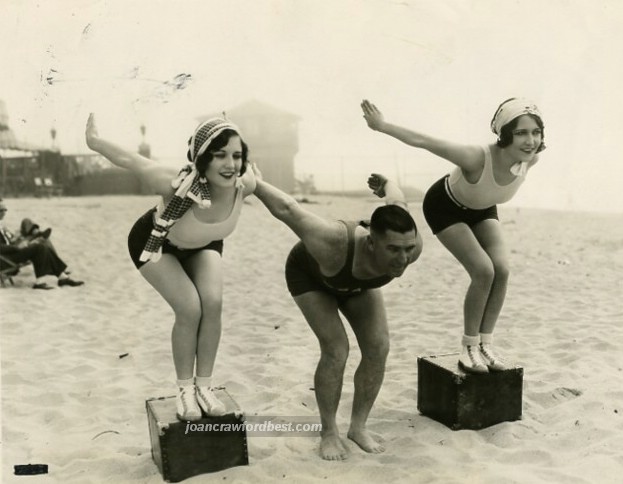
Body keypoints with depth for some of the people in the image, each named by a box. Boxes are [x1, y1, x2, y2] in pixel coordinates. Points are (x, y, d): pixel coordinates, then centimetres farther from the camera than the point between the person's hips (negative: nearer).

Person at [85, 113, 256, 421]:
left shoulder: (245, 184, -33)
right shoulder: (177, 185, -44)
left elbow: (249, 172, -7)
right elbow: (127, 160, -27)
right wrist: (93, 141, -10)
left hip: (202, 244, 4)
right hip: (156, 243, -4)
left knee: (213, 303, -15)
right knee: (190, 309, -18)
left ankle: (204, 386, 3)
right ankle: (185, 390, 4)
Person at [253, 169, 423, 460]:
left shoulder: (412, 246, -34)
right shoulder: (334, 246, -48)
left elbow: (397, 201, -12)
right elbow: (288, 210, -32)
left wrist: (386, 183, 11)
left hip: (357, 281, 5)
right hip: (310, 273, -4)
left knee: (378, 347, -7)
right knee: (336, 350, -16)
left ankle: (358, 426, 11)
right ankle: (329, 432, 3)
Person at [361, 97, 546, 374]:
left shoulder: (530, 159, -26)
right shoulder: (477, 158, -42)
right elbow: (422, 141, -32)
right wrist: (381, 125, -21)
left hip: (482, 209, 6)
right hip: (446, 207, -5)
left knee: (502, 270, -12)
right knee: (483, 271, -19)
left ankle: (485, 343, 3)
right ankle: (470, 347, -2)